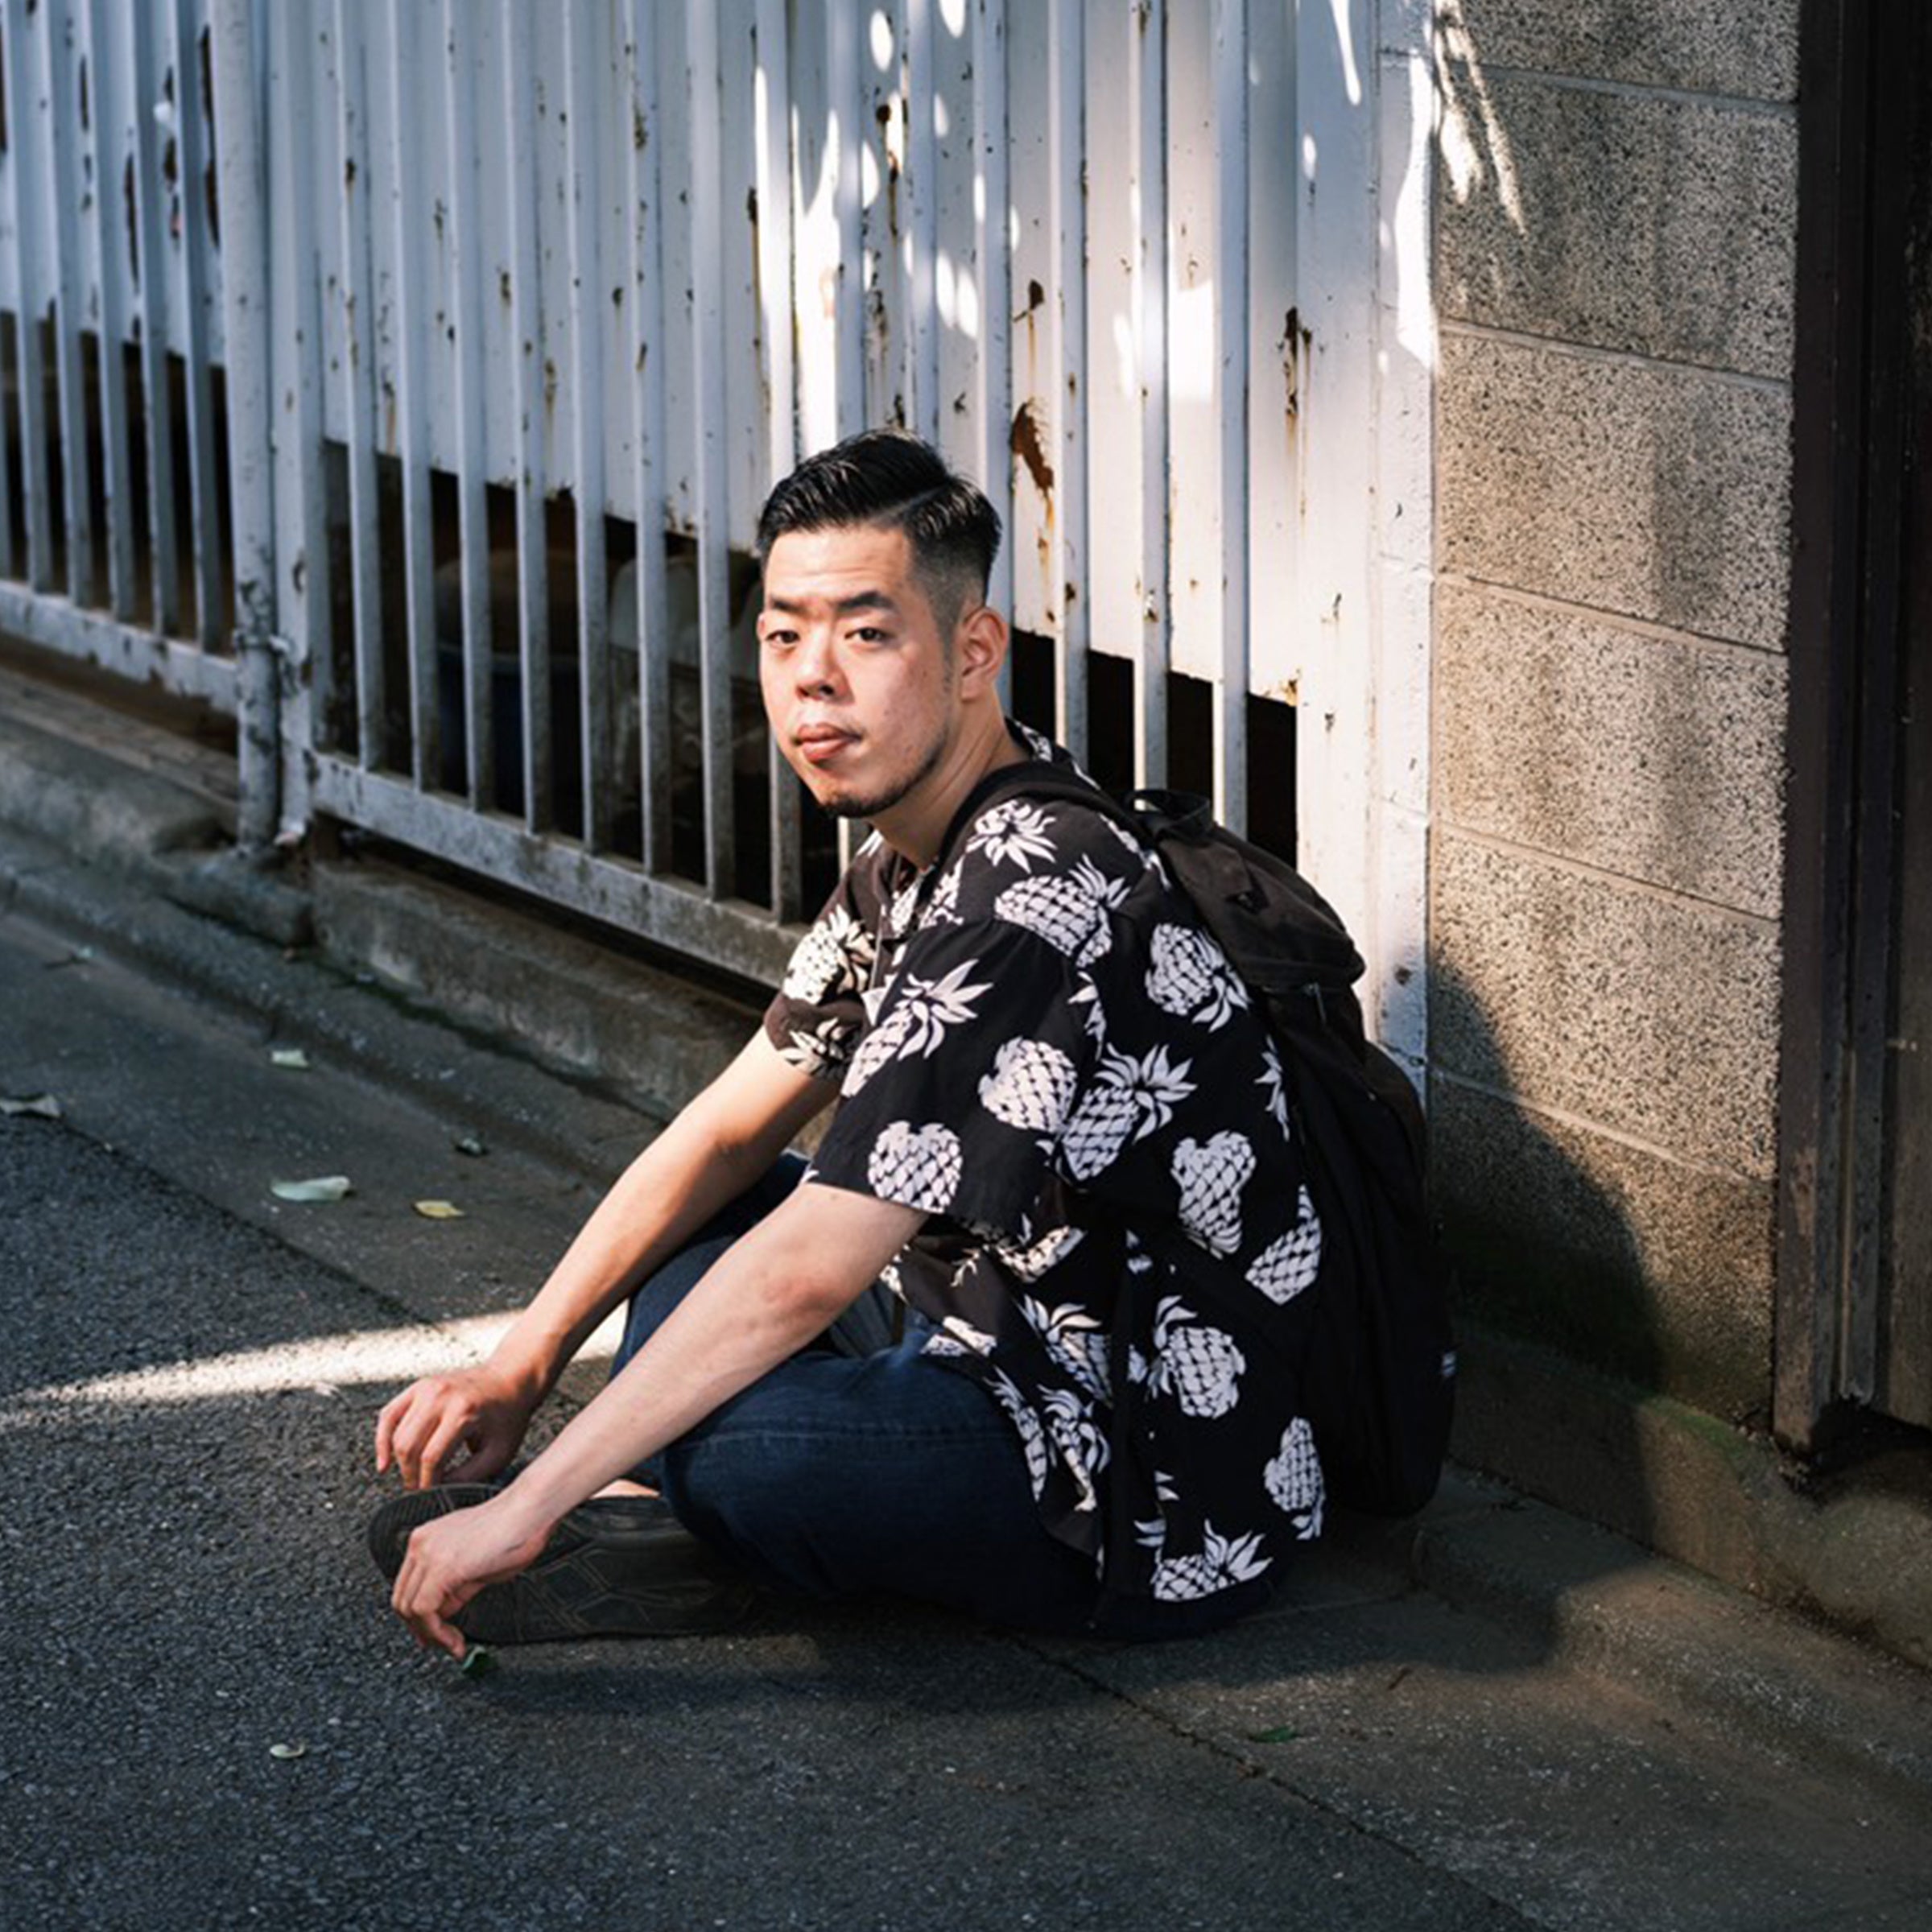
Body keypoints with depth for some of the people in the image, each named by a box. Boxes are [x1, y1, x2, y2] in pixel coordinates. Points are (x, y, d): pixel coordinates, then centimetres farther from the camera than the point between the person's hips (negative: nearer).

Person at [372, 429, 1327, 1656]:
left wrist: (530, 1502, -27)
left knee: (685, 1447, -30)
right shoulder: (915, 853, 7)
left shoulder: (1031, 904, -25)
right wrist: (521, 1364, 5)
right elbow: (731, 1133, 14)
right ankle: (645, 1519, -2)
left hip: (1159, 1510, -11)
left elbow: (804, 1273, -29)